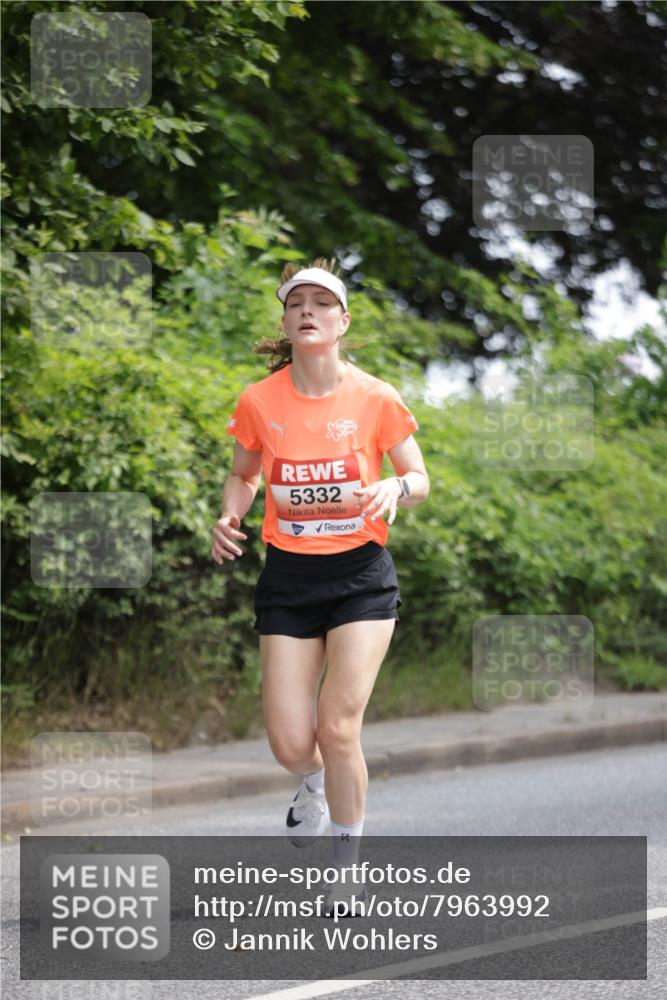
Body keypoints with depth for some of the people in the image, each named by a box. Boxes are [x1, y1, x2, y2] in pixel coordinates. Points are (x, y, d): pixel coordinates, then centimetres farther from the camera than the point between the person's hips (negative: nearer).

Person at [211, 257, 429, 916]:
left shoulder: (374, 399, -8)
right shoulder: (259, 402, -3)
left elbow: (420, 479, 2)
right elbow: (244, 473, 14)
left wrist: (395, 490, -21)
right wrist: (230, 516, -6)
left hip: (361, 574, -2)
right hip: (288, 577, 2)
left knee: (337, 728, -12)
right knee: (290, 744, -3)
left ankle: (349, 860, 13)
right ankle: (314, 786, 38)